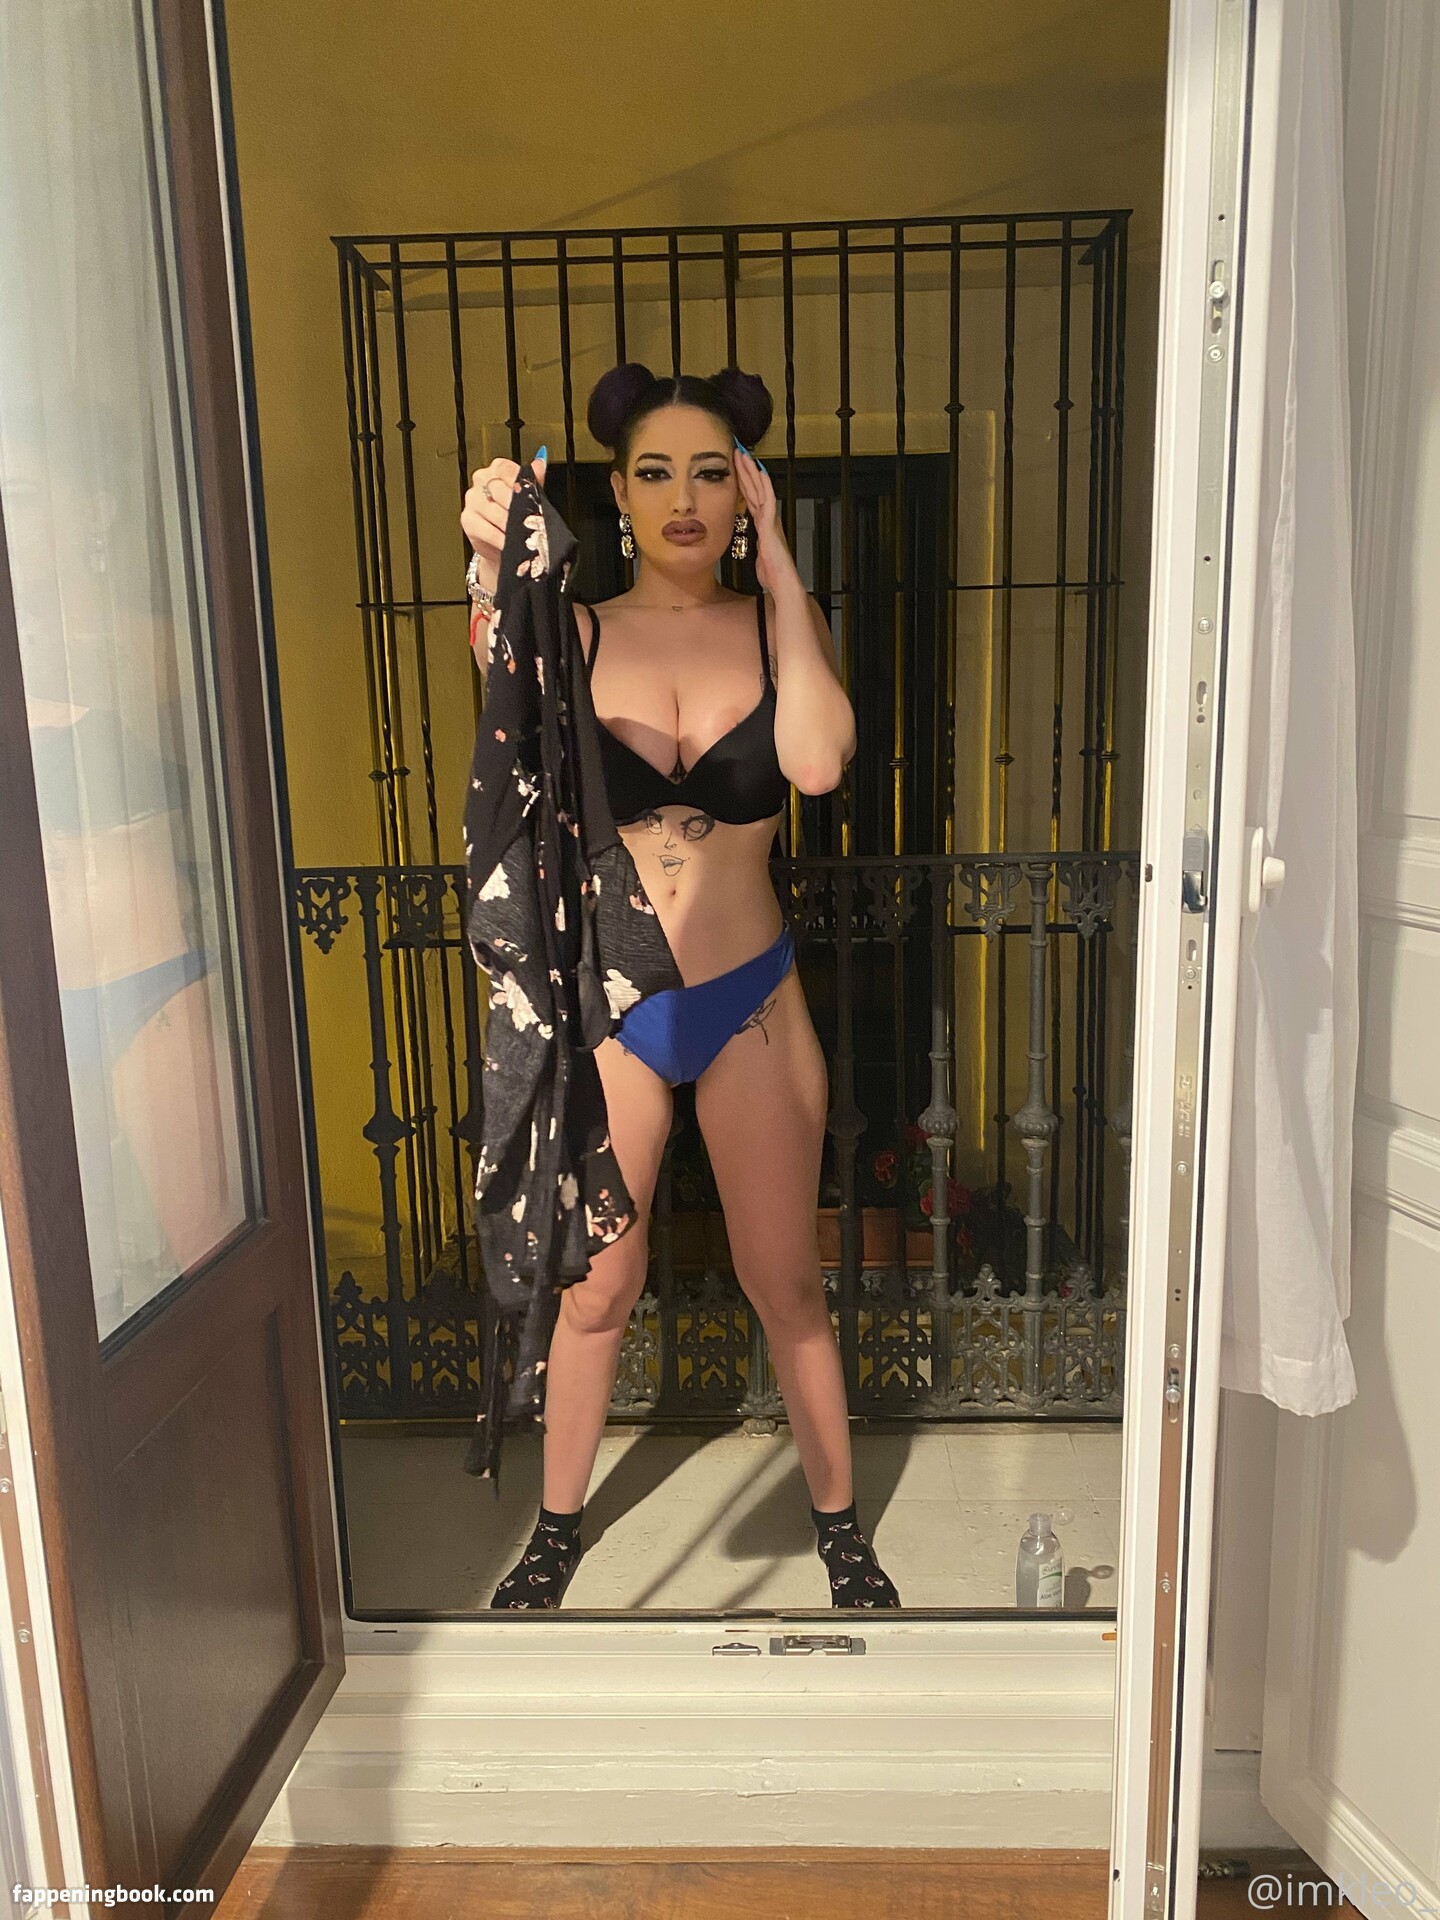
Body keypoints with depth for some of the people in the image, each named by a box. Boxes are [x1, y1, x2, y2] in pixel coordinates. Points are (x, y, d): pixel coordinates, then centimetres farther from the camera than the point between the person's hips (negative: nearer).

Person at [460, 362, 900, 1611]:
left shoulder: (782, 626, -1)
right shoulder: (574, 634, -3)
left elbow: (818, 762, -22)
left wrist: (779, 567, -16)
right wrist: (496, 578, -45)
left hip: (752, 1000, 0)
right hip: (607, 1005, 0)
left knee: (787, 1286, 11)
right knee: (597, 1289, 12)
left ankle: (839, 1521, 35)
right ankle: (558, 1524, 37)